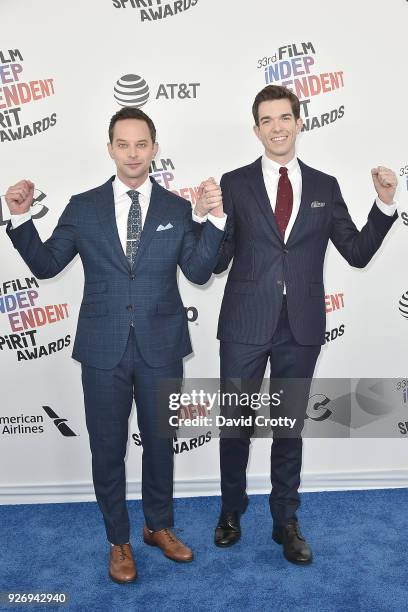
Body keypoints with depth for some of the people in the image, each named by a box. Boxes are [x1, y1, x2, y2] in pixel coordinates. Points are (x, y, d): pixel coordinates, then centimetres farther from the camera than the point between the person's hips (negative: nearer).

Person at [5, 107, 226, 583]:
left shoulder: (177, 209, 1)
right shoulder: (83, 207, 1)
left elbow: (198, 272, -6)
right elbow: (45, 265, 4)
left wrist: (213, 217, -18)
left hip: (161, 346, 1)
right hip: (103, 347, 0)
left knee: (160, 441, 16)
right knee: (107, 448, 11)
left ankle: (159, 526, 41)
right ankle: (118, 541, 34)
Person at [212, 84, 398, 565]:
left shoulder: (324, 187, 6)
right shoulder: (234, 184, 0)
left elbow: (357, 252, 6)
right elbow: (217, 262, -3)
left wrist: (384, 204, -5)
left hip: (301, 327, 2)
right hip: (245, 325, -1)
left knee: (290, 426, 14)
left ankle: (286, 522, 32)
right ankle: (231, 512, 35)